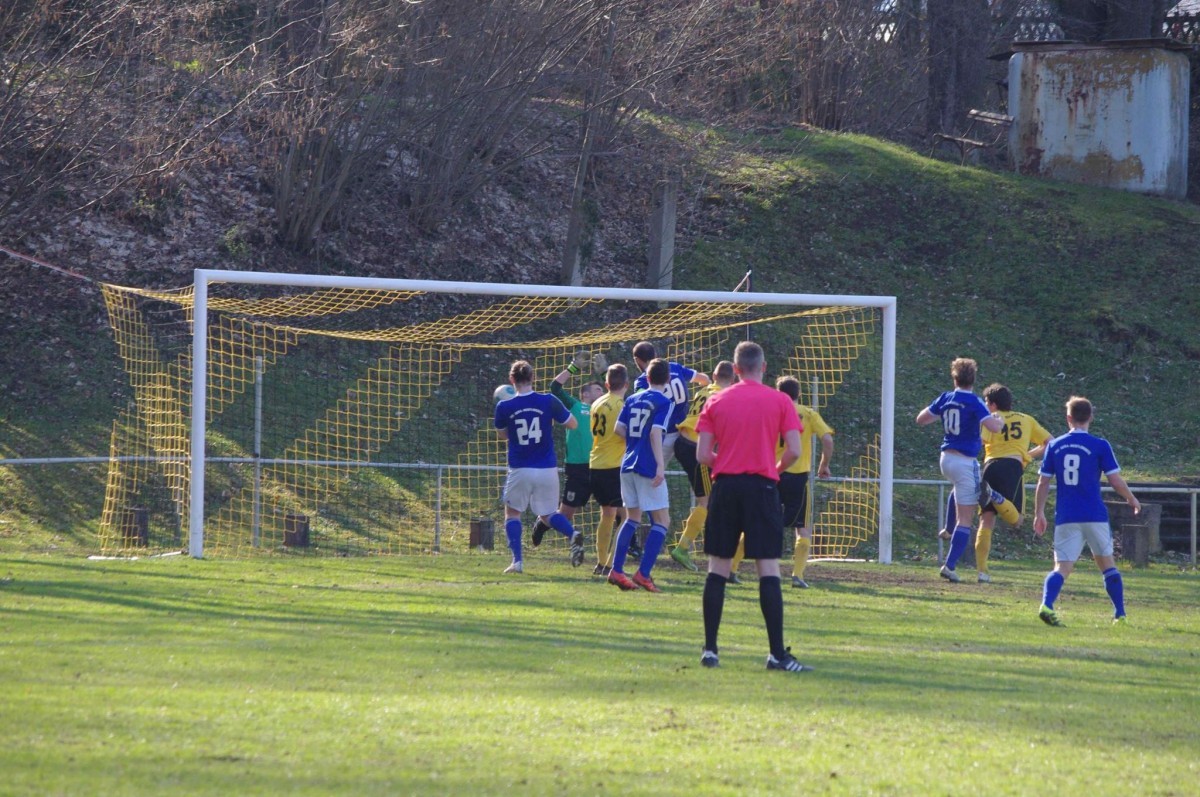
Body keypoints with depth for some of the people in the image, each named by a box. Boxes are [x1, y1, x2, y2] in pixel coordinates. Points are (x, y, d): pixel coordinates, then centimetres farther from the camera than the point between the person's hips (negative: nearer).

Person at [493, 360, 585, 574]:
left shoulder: (504, 407, -6)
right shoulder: (548, 402, -6)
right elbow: (573, 424, 6)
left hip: (520, 470, -2)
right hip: (547, 470, 2)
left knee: (512, 513, 16)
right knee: (548, 514, 16)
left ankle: (517, 560, 3)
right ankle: (573, 535, -15)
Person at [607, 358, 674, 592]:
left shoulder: (633, 399, 11)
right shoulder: (664, 402, -8)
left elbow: (619, 428, 8)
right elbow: (656, 432, -19)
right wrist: (660, 465, -23)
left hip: (628, 465, 7)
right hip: (648, 467, -7)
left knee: (632, 518, 18)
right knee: (661, 520, 1)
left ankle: (616, 570, 12)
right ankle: (643, 574, -9)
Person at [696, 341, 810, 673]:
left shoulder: (715, 402, 6)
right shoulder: (780, 402, 1)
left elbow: (702, 455, 1)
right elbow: (794, 450, -5)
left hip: (725, 486, 2)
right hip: (762, 488, -2)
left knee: (717, 570, 8)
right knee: (769, 571, -3)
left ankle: (710, 648, 7)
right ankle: (777, 653, -8)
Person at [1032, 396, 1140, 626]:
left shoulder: (1055, 446, 5)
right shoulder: (1100, 446, -2)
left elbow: (1043, 483, 6)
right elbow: (1115, 480, -2)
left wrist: (1039, 514, 15)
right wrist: (1132, 499, 16)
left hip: (1066, 518, 1)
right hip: (1095, 516, -1)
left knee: (1062, 568, -4)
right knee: (1107, 564, 17)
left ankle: (1047, 605, -30)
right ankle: (1120, 614, 19)